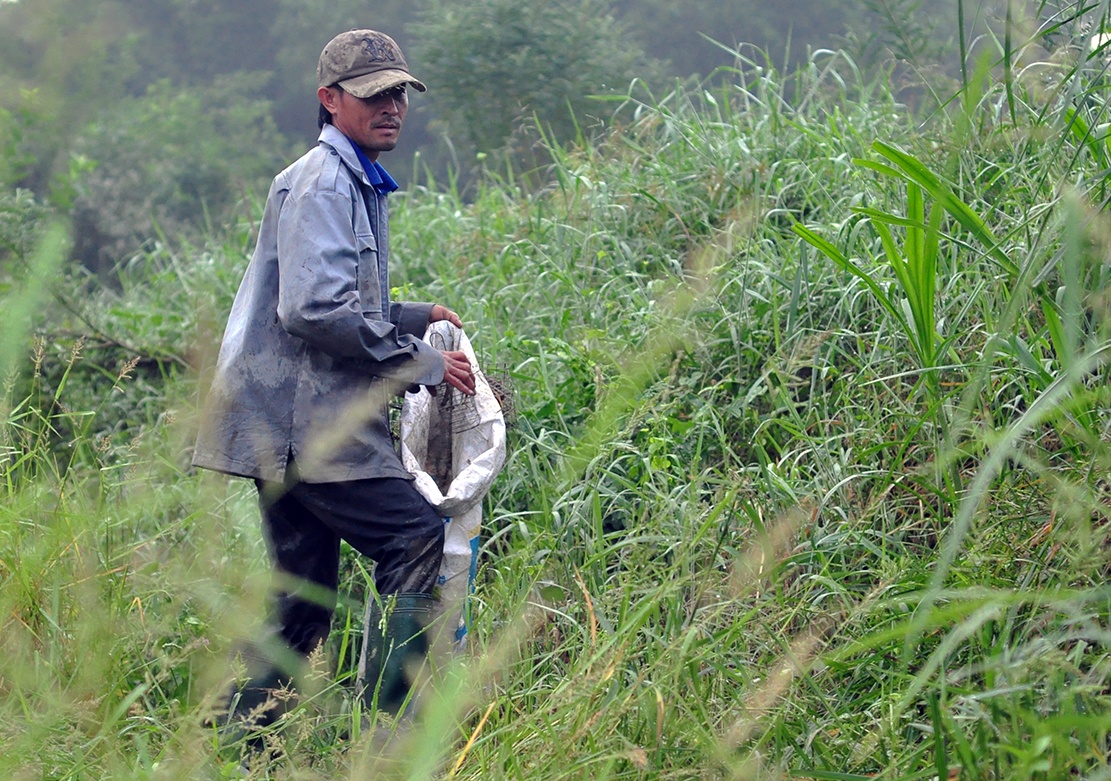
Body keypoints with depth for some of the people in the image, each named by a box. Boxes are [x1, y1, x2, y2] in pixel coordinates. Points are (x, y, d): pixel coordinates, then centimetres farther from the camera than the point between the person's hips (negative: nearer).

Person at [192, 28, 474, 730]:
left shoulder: (358, 184, 23)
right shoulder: (321, 183, -11)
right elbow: (313, 309, -22)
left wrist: (414, 316, 18)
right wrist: (422, 363, -16)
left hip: (297, 426, 10)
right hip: (303, 419, -10)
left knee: (304, 596, 10)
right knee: (416, 538, -14)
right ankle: (391, 722, -13)